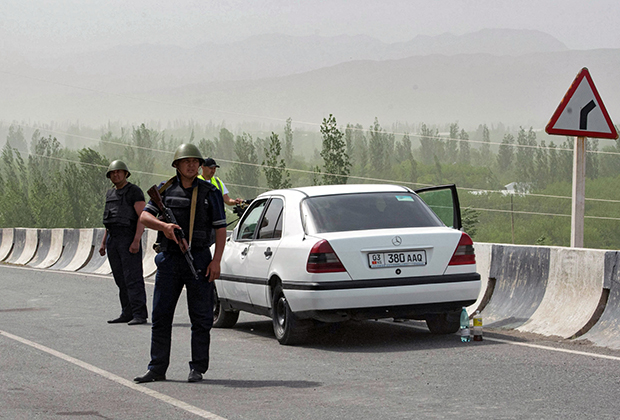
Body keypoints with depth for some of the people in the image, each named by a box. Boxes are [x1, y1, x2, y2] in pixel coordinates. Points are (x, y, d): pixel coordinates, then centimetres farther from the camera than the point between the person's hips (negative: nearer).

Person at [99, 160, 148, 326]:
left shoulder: (134, 192, -6)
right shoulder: (111, 194, 18)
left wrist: (136, 240, -22)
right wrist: (104, 243, 18)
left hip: (129, 239, -8)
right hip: (113, 240, 8)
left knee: (133, 278, -11)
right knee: (121, 280, 8)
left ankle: (140, 315, -12)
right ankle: (127, 313, 12)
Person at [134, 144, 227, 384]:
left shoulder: (209, 193, 3)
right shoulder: (165, 190, 8)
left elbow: (221, 229, 1)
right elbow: (144, 217, 1)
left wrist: (216, 261, -8)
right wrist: (163, 225, -19)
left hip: (198, 260, -2)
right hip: (169, 259, 2)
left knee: (201, 318, 0)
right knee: (161, 316, 3)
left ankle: (198, 369, 8)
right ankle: (157, 369, 9)